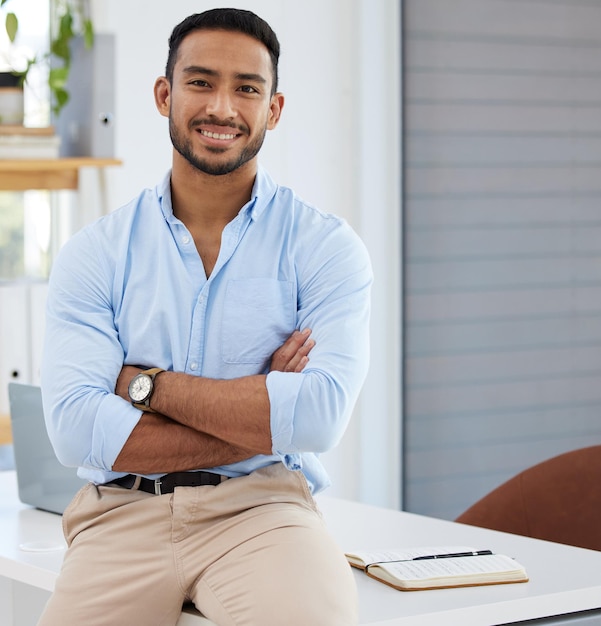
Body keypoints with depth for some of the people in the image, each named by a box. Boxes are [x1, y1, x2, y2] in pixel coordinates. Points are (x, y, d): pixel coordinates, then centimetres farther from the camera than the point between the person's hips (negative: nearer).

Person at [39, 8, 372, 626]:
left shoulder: (324, 245, 4)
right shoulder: (96, 252, 7)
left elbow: (321, 414, -10)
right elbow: (75, 427, -6)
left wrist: (146, 384, -6)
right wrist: (262, 416, -7)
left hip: (261, 510, -2)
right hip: (123, 512, 2)